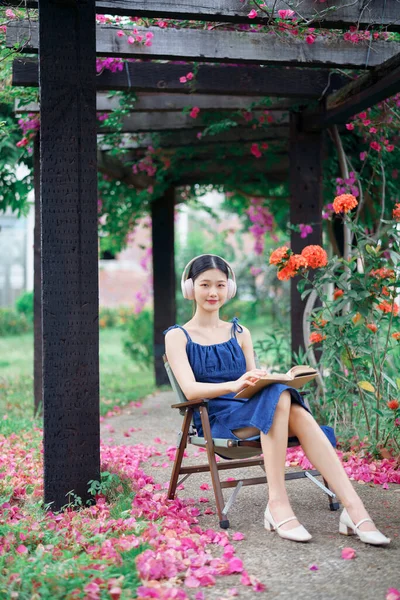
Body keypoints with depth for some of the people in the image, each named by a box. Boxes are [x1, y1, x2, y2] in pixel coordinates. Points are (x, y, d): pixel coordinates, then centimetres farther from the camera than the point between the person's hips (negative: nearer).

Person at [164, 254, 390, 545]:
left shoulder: (240, 333, 21)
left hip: (252, 412, 4)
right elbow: (190, 389, -9)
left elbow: (255, 381, 11)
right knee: (279, 397, -33)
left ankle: (354, 508, -39)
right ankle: (278, 502, -38)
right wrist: (234, 385, -28)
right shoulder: (178, 336, 7)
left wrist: (273, 379, -13)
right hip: (215, 419, -4)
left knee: (298, 414, -31)